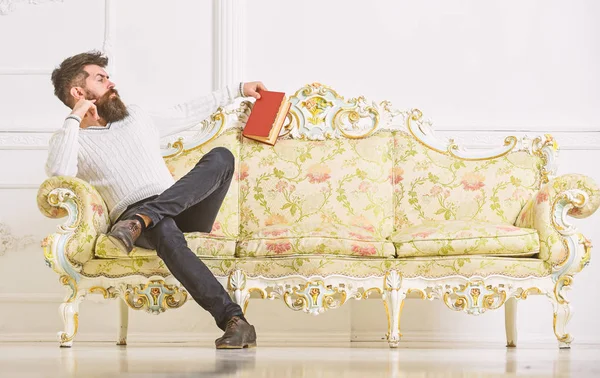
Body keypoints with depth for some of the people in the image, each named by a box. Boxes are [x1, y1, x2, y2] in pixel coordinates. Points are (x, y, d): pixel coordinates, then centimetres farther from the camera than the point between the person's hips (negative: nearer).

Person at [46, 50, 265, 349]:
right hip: (131, 217, -5)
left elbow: (188, 113, 37)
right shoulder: (70, 139, 8)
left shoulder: (136, 116, 26)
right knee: (165, 231, -41)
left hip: (185, 213, 5)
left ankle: (143, 219, -36)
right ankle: (233, 320, -47)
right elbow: (59, 173, -15)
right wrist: (74, 118, -10)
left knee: (220, 156, -20)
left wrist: (238, 90, 39)